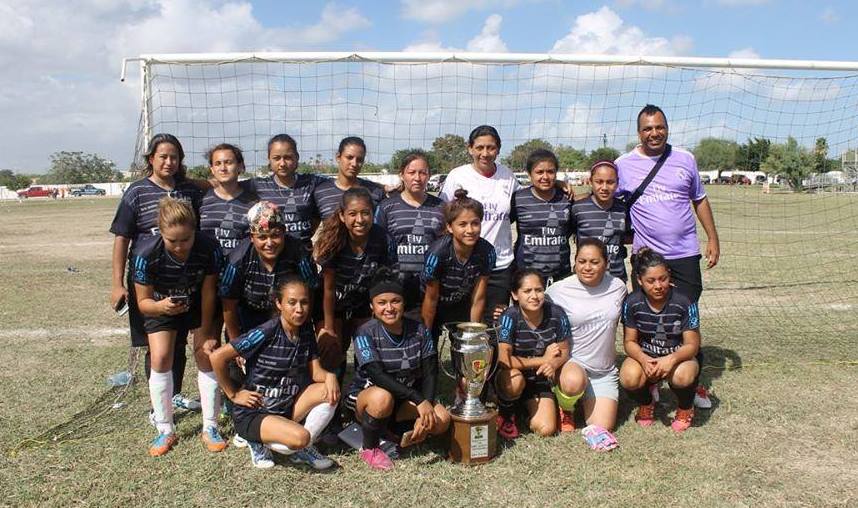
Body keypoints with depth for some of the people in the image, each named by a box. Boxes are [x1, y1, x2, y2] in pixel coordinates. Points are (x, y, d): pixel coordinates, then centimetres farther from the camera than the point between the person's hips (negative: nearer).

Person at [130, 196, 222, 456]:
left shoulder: (209, 248, -33)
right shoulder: (146, 253, -34)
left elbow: (208, 292, -20)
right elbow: (143, 302, -23)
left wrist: (205, 331, -12)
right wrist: (160, 306, -46)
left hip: (197, 305, 0)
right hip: (160, 306, 0)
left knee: (206, 356, -8)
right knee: (160, 359, -11)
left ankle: (210, 428, 5)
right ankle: (165, 431, 4)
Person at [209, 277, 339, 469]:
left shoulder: (306, 331, -2)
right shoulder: (267, 332, -22)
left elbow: (315, 371, -2)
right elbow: (217, 357, -22)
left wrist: (329, 376, -25)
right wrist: (234, 394, -13)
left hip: (287, 406, 6)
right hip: (253, 412, -6)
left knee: (331, 392, -16)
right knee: (300, 437, -31)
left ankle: (302, 449, 0)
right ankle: (260, 442, 1)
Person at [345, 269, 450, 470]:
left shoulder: (419, 331, -8)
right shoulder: (366, 333, -19)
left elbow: (430, 373, -10)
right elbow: (377, 376, -28)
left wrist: (427, 406, -26)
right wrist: (419, 401, -35)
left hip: (405, 399, 4)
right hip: (365, 396, -3)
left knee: (441, 420, -21)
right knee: (382, 398, -39)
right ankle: (369, 449, -11)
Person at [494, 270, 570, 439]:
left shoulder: (556, 314, -15)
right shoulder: (509, 317, -25)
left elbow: (564, 351, -3)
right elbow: (503, 360, -29)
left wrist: (553, 363, -27)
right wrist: (543, 360, -22)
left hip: (540, 380, 3)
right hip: (512, 378, -3)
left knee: (546, 430, -12)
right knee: (514, 380, -38)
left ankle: (529, 405, 23)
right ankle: (505, 412, -3)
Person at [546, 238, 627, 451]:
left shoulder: (618, 287, 0)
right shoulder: (559, 290, -11)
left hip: (605, 371, 3)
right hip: (571, 362, -2)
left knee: (602, 428, -12)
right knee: (573, 381, -38)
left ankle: (587, 400, 22)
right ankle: (564, 407, -1)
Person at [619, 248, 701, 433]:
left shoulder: (684, 303, -17)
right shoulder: (632, 303, -11)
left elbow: (692, 345, -14)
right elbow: (629, 342, -6)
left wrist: (671, 359, -36)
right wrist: (644, 359, -29)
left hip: (678, 357, -1)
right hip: (645, 357, 1)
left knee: (682, 376, -37)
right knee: (629, 378, -32)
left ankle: (685, 408, 2)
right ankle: (646, 404, 6)